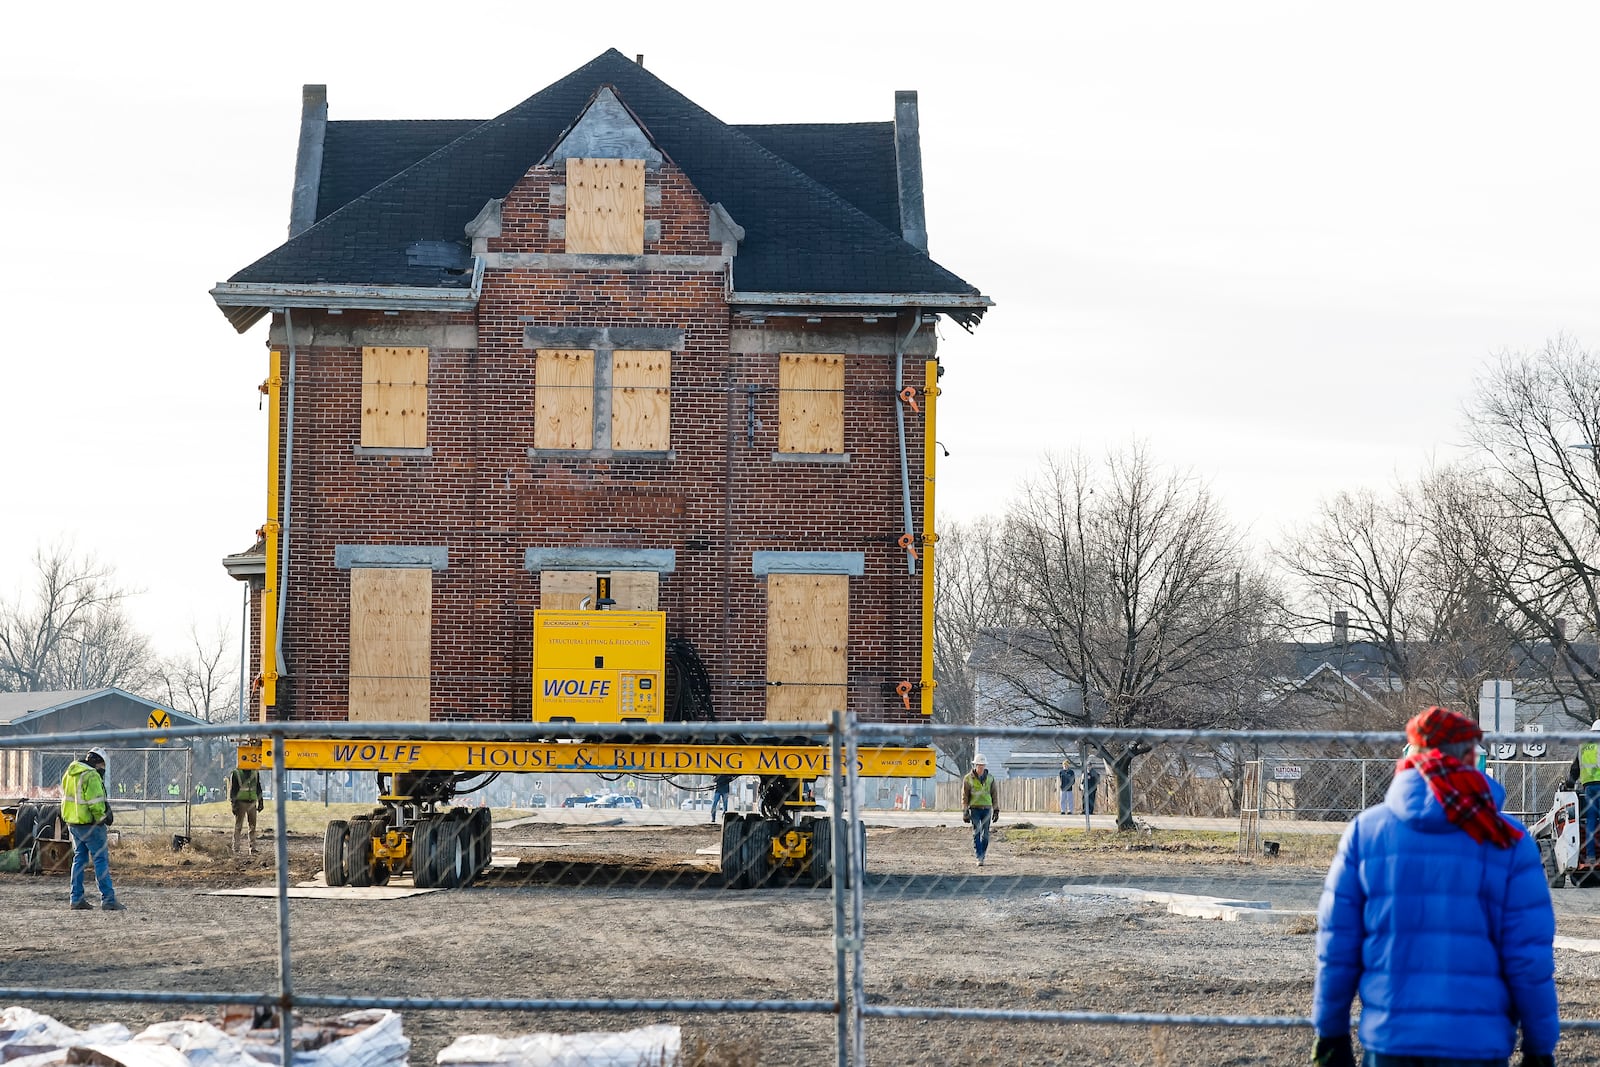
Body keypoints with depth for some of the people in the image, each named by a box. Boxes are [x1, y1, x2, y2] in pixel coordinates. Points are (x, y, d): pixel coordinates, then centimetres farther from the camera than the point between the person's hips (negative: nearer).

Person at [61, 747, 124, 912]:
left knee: (79, 859, 15)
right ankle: (108, 900, -6)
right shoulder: (92, 776, -18)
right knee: (101, 859, -4)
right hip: (89, 823, -9)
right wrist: (101, 818, -10)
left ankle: (76, 899, 14)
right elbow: (95, 803, -22)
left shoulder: (70, 773, 11)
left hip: (72, 823, 9)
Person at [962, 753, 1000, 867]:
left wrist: (996, 810, 7)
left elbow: (995, 795, 11)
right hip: (974, 809, -2)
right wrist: (965, 812, -5)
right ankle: (979, 858, -13)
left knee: (985, 834, 1)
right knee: (976, 833, -10)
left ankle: (982, 856, 11)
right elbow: (964, 796, 1)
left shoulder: (990, 778, 7)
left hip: (987, 809, 2)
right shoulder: (968, 779, 0)